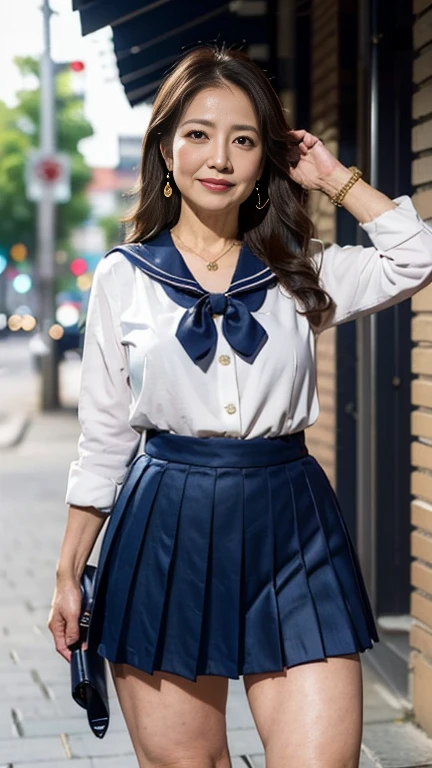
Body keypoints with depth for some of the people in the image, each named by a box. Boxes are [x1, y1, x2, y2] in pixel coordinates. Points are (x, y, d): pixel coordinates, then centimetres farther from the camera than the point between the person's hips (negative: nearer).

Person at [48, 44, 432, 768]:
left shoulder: (301, 273, 8)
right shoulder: (123, 276, 5)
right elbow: (103, 437, 9)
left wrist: (332, 175, 2)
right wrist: (69, 573, 9)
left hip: (290, 531, 1)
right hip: (165, 537, 0)